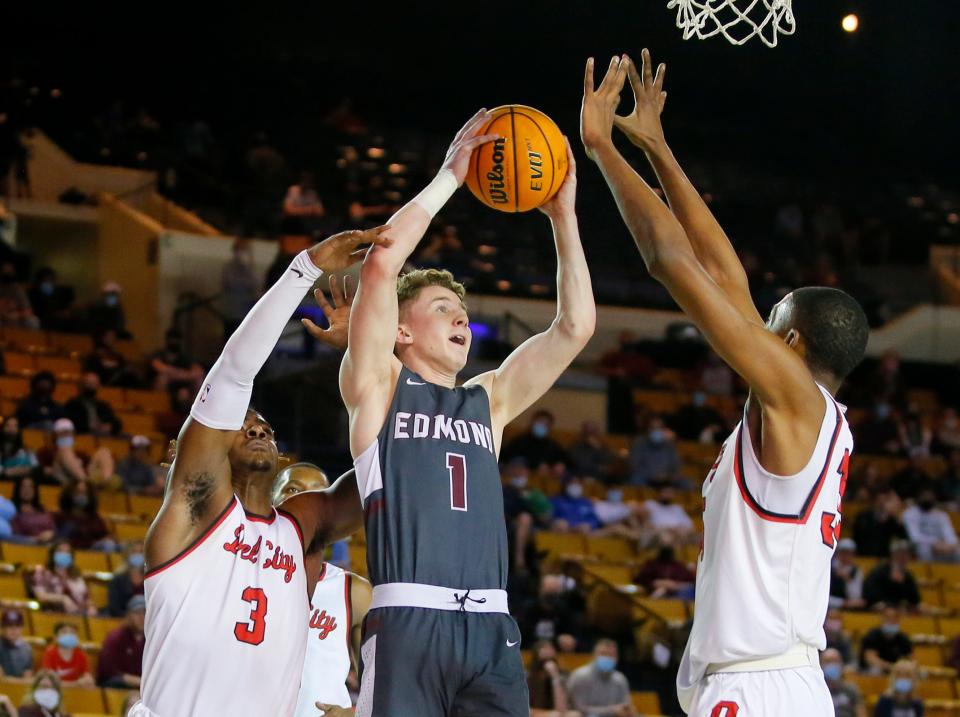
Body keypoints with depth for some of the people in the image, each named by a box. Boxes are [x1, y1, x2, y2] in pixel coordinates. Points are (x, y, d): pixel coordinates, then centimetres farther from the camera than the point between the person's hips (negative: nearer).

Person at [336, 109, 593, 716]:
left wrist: (563, 216, 13)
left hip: (491, 626, 5)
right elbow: (381, 266, -4)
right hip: (408, 620, -5)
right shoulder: (378, 386, 9)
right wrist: (449, 177, 1)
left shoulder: (488, 402, 23)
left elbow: (576, 326, 18)